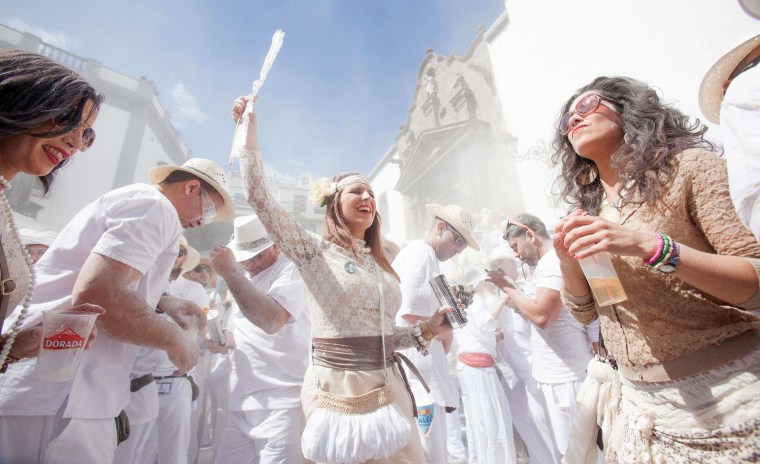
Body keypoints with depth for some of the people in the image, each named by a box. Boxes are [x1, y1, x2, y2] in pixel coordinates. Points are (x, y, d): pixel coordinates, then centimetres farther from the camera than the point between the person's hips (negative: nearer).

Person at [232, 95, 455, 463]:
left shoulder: (380, 265, 10)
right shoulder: (314, 251, -4)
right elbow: (258, 196, -11)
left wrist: (428, 329, 4)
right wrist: (249, 128, -6)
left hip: (387, 384, 5)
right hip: (335, 386, -5)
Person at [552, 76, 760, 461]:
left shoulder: (690, 166, -7)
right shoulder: (585, 207, 4)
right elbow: (586, 312, 5)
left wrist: (649, 246, -29)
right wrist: (568, 264, -14)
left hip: (724, 397, -4)